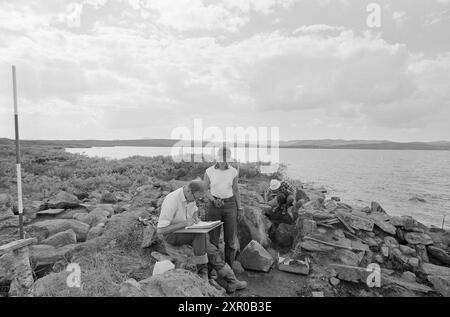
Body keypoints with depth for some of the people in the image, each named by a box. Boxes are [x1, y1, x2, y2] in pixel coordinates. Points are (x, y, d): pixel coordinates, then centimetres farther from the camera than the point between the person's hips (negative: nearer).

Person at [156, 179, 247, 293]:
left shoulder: (190, 195, -5)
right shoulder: (172, 201, -30)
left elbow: (194, 210, 16)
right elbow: (160, 230, -28)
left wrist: (195, 217, -7)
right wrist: (184, 223, -32)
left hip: (185, 231, 7)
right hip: (171, 235, -7)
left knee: (210, 249, -11)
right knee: (200, 233, -31)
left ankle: (231, 281, -4)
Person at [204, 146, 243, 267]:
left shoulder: (233, 171, -2)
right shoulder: (209, 171, -6)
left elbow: (235, 190, 7)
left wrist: (239, 208, 7)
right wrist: (213, 200, -16)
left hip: (230, 206, 1)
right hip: (214, 206, -1)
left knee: (230, 239, 5)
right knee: (213, 238, 1)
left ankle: (229, 268, 20)